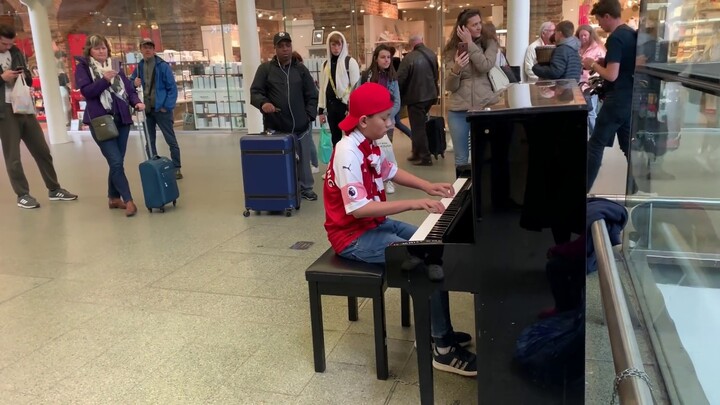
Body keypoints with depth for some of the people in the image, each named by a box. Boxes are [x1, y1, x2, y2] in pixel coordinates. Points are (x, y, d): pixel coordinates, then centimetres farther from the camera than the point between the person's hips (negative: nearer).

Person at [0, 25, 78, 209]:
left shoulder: (15, 52, 12)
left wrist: (24, 76, -3)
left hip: (24, 108, 6)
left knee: (42, 151, 9)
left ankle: (54, 190, 20)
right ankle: (22, 195, 12)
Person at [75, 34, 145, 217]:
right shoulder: (83, 67, 1)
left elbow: (129, 88, 9)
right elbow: (86, 91, -12)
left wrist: (136, 102, -10)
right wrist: (104, 79, -23)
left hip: (122, 119, 5)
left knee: (117, 162, 10)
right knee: (116, 162, -11)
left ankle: (114, 198, 23)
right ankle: (128, 200, -6)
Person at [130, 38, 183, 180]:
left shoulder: (163, 66, -9)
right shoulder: (139, 67, 6)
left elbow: (172, 88, -10)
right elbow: (131, 81, 18)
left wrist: (167, 106, -16)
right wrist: (134, 83, -6)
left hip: (161, 109, -5)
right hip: (147, 110, 6)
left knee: (171, 140, 2)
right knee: (149, 142, 11)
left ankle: (177, 168, 10)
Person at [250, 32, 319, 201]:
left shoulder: (301, 69, 10)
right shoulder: (265, 69, 2)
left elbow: (312, 95, 11)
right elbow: (255, 92, -1)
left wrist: (309, 116, 0)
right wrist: (263, 103, -22)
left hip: (301, 126, 2)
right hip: (275, 127, -2)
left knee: (303, 160, 11)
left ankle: (306, 188, 26)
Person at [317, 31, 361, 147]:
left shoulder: (350, 62, -4)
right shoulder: (326, 64, 13)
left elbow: (356, 86, -8)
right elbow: (323, 87, 14)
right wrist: (321, 110, 10)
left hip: (346, 105, -5)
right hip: (331, 105, 6)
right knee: (335, 139, 12)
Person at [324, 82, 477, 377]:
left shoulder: (368, 144, 4)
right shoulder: (349, 153, -25)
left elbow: (391, 171, 22)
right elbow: (358, 208, -33)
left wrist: (427, 186, 7)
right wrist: (414, 204, -33)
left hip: (375, 224, 10)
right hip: (354, 236, -10)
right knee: (430, 262, -19)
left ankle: (439, 331, 15)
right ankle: (442, 348, -7)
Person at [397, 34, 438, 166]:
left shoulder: (409, 58, -19)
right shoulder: (432, 55, 2)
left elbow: (400, 79, -14)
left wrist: (400, 96, 1)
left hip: (415, 97, -7)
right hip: (430, 95, 7)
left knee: (417, 127, 2)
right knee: (420, 125, 18)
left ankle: (425, 157, 3)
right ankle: (417, 153, 25)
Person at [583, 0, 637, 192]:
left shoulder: (615, 38, -17)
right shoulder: (632, 34, 11)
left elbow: (611, 75, -22)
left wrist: (593, 64, -7)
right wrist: (603, 62, 13)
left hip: (617, 100, -9)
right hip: (631, 99, 9)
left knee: (595, 145, -1)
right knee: (629, 146, 13)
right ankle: (635, 190, 17)